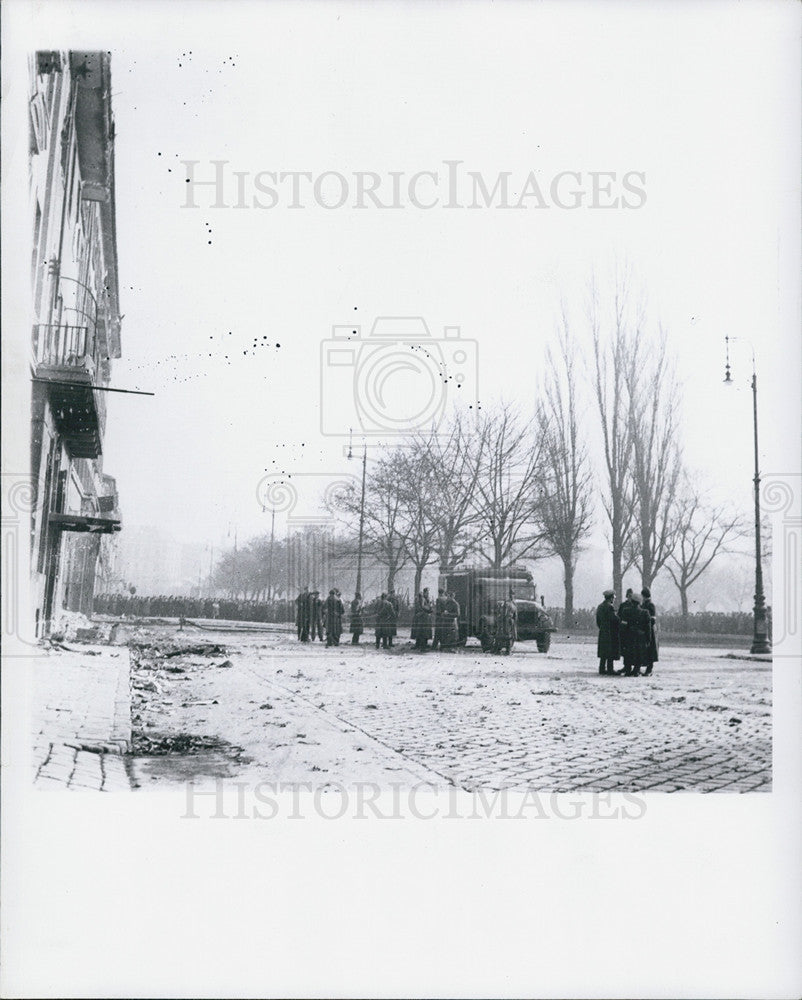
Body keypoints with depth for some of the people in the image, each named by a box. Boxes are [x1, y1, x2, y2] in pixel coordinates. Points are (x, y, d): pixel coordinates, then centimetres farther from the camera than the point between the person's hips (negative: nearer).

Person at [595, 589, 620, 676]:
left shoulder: (600, 607, 13)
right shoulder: (609, 607, -15)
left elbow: (598, 621, 16)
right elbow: (615, 619, -19)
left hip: (602, 632, 9)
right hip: (611, 633, -9)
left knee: (603, 652, 11)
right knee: (611, 652, -5)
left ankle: (602, 669, 11)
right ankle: (610, 669, -5)